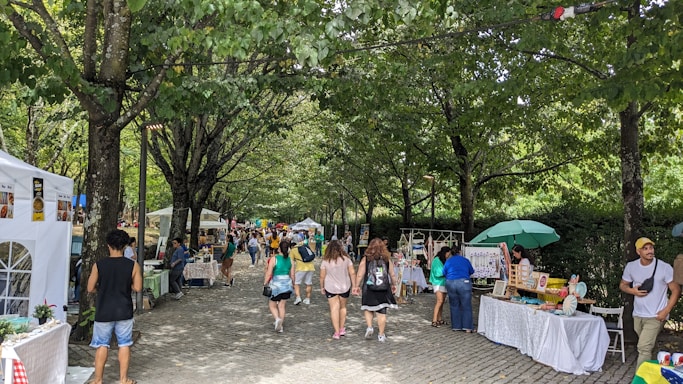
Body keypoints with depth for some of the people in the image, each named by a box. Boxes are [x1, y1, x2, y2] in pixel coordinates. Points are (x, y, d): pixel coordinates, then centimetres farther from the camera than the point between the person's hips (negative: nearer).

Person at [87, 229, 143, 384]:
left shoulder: (99, 265, -9)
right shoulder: (133, 265, -9)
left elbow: (90, 288, -4)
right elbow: (137, 287, -7)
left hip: (104, 312, 0)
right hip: (124, 312, 0)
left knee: (102, 345, 12)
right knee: (124, 344, 11)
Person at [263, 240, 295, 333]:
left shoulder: (274, 259, -11)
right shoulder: (290, 260, 1)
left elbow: (268, 273, -12)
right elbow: (292, 275, 6)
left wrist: (265, 284, -2)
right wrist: (292, 284, 21)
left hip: (276, 284, -4)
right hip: (287, 284, 4)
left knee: (272, 305, 11)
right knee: (281, 306, 14)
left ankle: (277, 319, -14)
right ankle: (281, 325, 15)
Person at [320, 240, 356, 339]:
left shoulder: (325, 261, -10)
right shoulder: (346, 259, -8)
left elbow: (322, 276, -6)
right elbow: (352, 273, -6)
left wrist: (322, 287, 8)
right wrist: (354, 285, 3)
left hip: (330, 288, -2)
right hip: (345, 287, 2)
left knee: (334, 309, 2)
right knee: (343, 307, 19)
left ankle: (337, 332, -1)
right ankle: (342, 329, 27)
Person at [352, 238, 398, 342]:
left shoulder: (366, 259, -5)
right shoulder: (386, 259, 1)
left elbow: (360, 275, -6)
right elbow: (392, 275, 7)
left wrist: (356, 286, 5)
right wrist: (393, 285, 22)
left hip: (369, 288, -1)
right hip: (383, 289, 1)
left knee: (368, 308, 18)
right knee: (381, 312, 7)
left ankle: (369, 327, 1)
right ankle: (381, 335, 13)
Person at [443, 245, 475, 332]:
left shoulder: (448, 261, 9)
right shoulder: (465, 260, 8)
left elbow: (444, 273, 12)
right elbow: (471, 271, 19)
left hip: (451, 284, 2)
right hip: (464, 283, -2)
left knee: (454, 306, 11)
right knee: (466, 306, 3)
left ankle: (456, 326, 14)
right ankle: (468, 327, 0)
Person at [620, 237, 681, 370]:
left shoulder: (665, 267, -13)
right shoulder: (631, 266, -1)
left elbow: (676, 290, -7)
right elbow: (623, 285, 12)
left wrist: (666, 311, -13)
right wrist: (632, 290, -11)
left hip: (655, 316, -4)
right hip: (638, 315, 5)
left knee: (644, 348, -14)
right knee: (646, 347, 19)